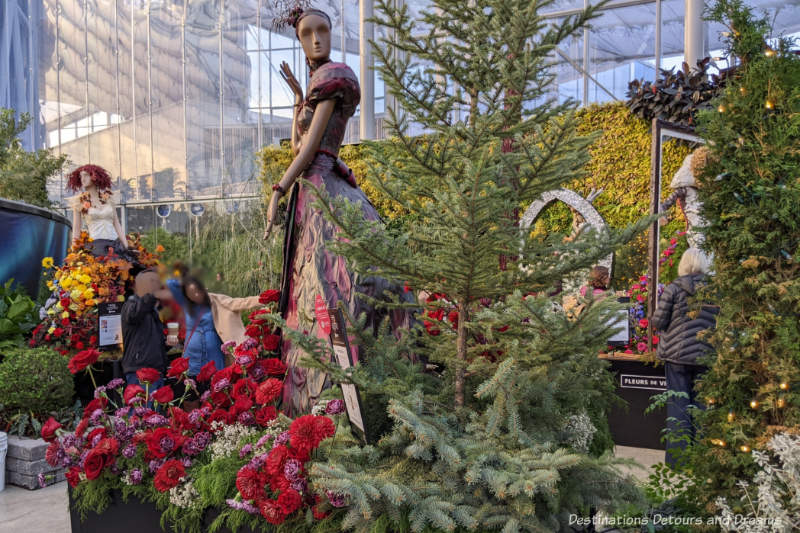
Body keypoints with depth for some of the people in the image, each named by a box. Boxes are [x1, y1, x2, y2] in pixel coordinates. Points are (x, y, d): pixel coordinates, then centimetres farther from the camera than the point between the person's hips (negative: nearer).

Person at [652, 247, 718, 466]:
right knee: (700, 402, 12)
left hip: (677, 353, -2)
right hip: (704, 355, 3)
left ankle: (677, 456, 6)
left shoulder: (673, 288, -8)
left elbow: (658, 322, -6)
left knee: (678, 405, 3)